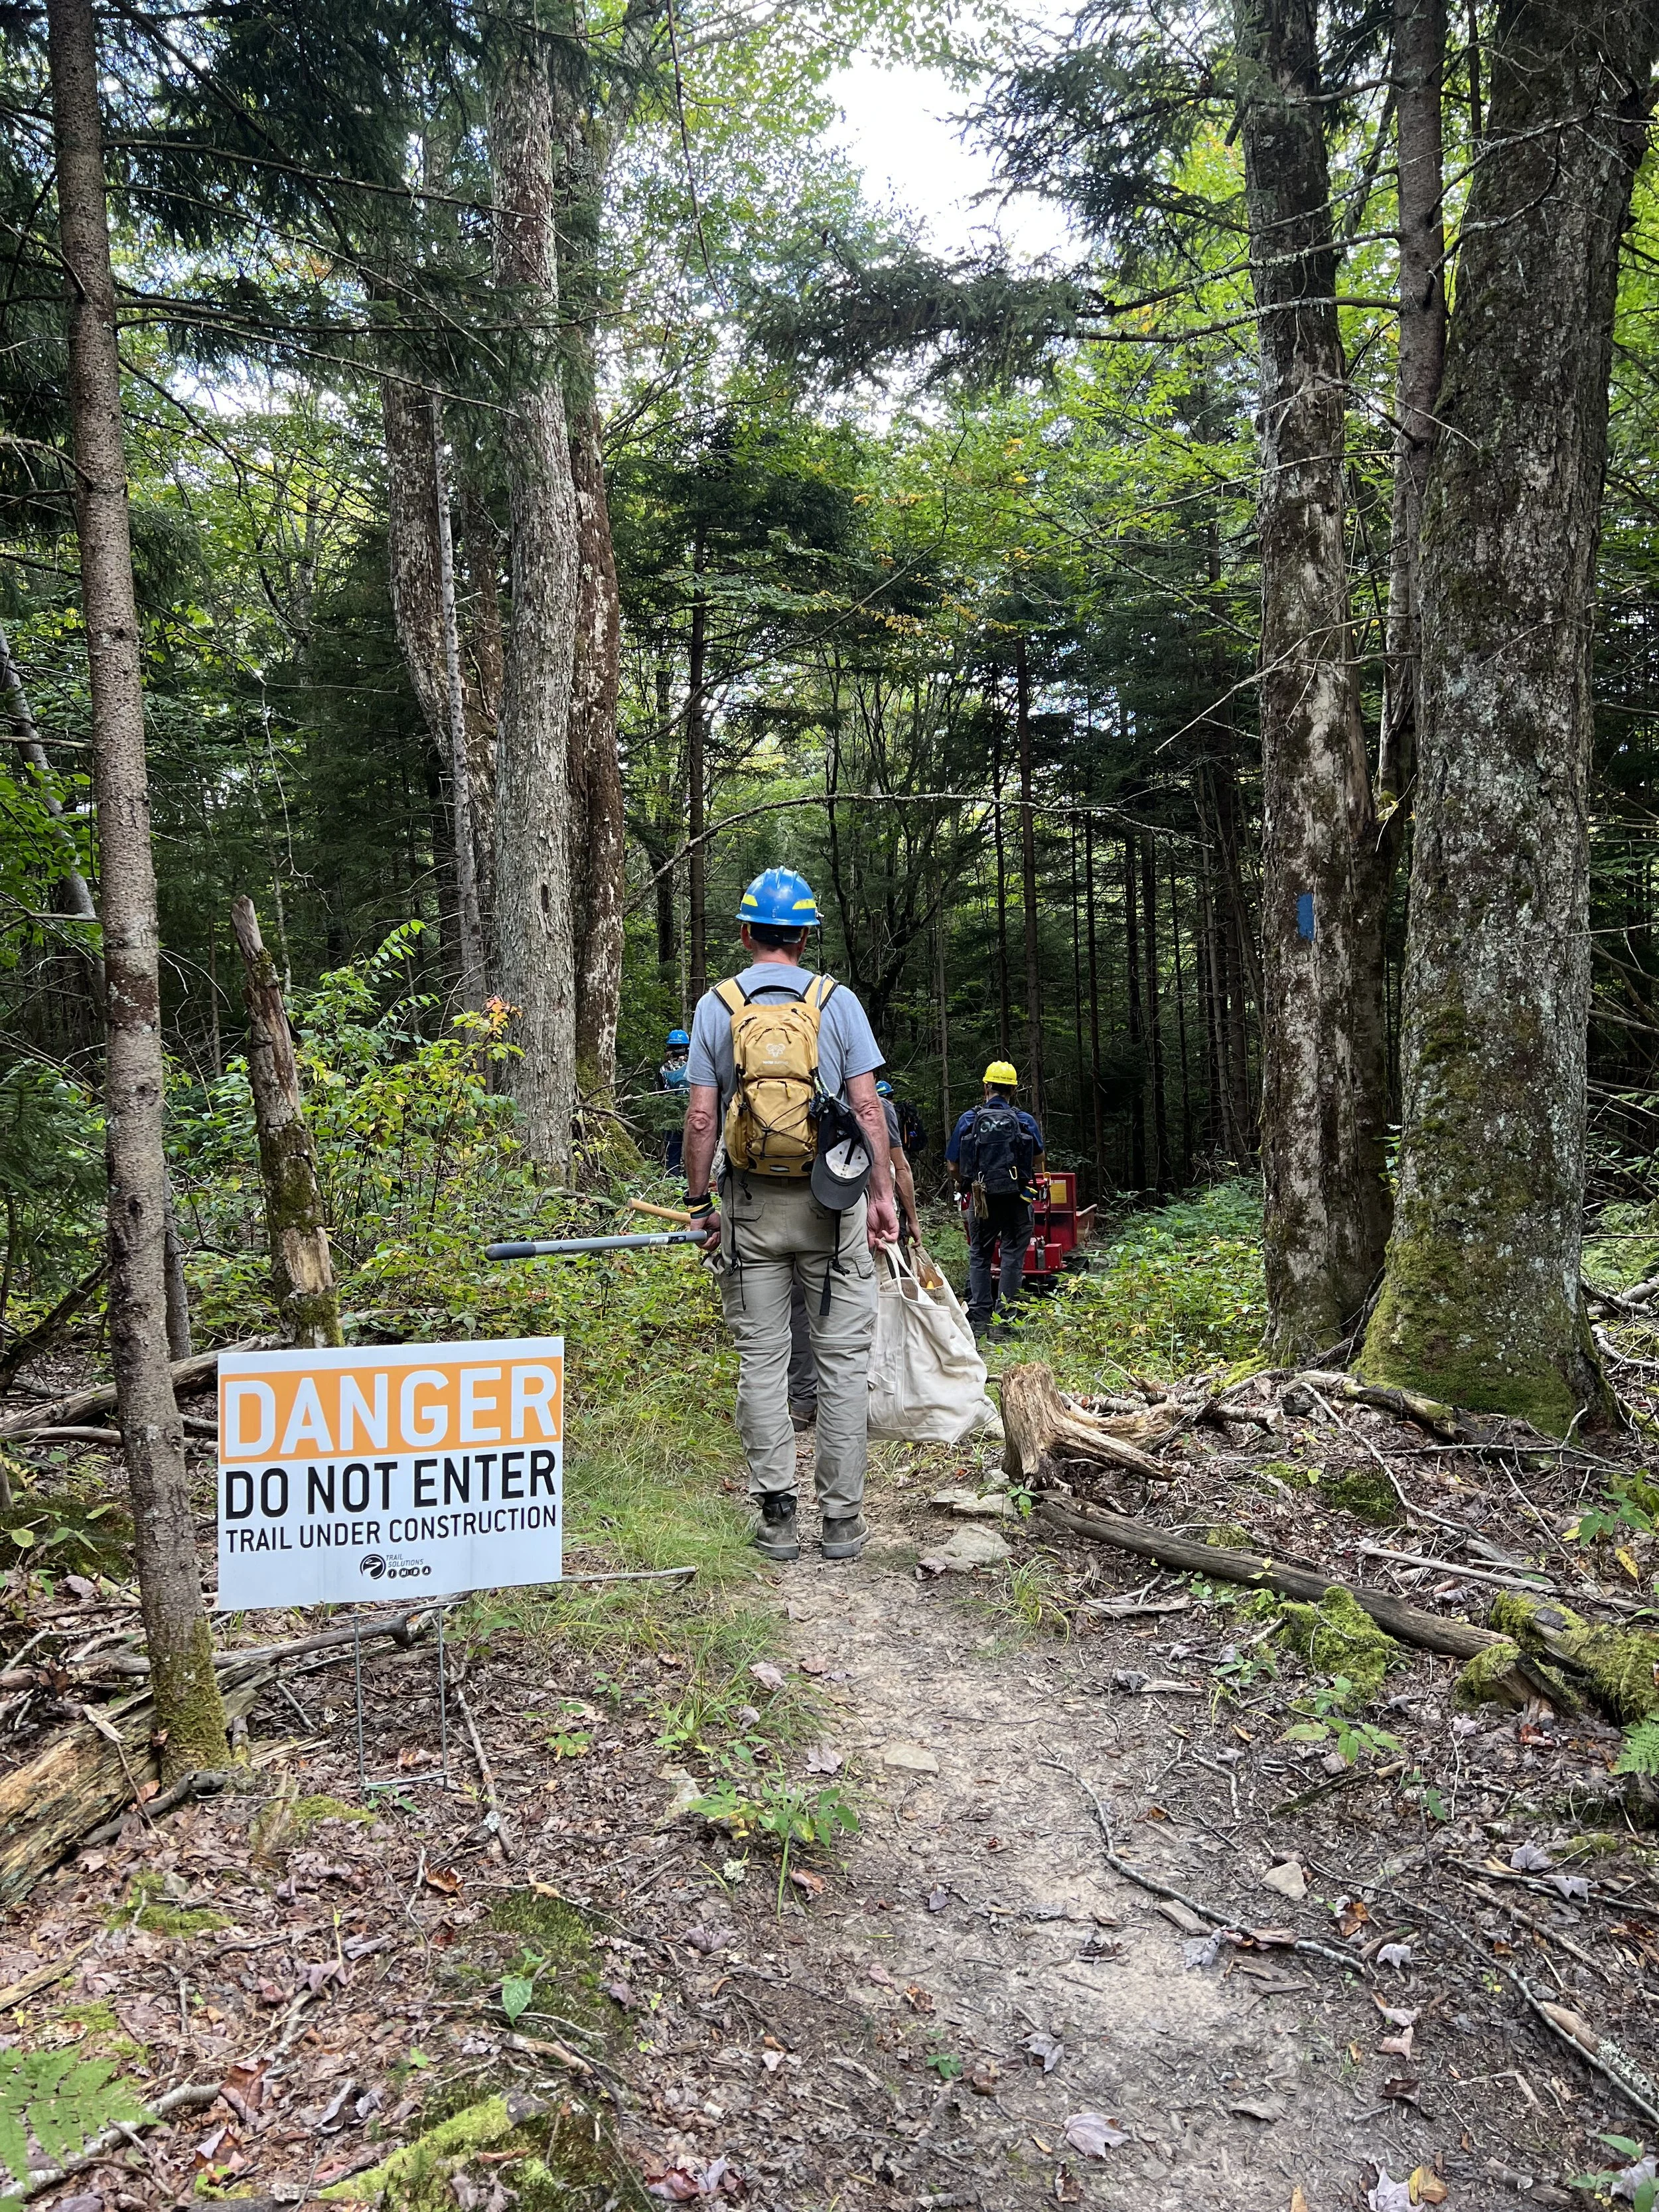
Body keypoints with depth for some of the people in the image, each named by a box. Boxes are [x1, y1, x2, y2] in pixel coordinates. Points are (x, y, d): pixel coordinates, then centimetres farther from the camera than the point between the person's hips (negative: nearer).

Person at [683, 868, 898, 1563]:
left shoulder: (716, 1006, 3)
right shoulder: (837, 1001, 0)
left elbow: (701, 1118, 0)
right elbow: (867, 1107, -3)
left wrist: (698, 1204, 7)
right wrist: (883, 1194, 2)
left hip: (752, 1205, 1)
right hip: (831, 1201, -1)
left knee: (761, 1359, 8)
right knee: (842, 1358, 5)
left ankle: (776, 1515, 11)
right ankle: (841, 1517, 8)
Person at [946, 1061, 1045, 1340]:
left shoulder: (969, 1120, -1)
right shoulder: (1026, 1121, 0)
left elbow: (953, 1166, 2)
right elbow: (1038, 1161, 14)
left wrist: (965, 1184, 22)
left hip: (980, 1198, 1)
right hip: (1016, 1200, -1)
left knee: (979, 1256, 13)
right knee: (1012, 1256, 5)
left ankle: (979, 1319, 7)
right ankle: (1002, 1319, 2)